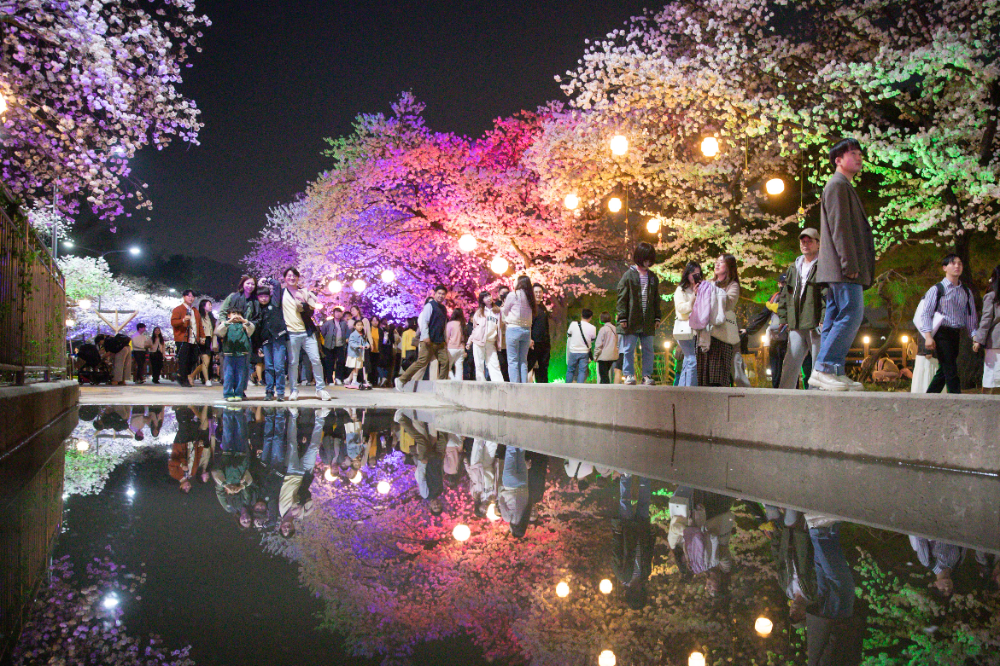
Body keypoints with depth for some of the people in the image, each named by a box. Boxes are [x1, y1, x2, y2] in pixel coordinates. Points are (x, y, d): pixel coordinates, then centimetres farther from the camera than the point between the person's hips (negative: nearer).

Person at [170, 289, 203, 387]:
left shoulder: (196, 311, 24)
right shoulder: (177, 310, 2)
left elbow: (200, 325, 24)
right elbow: (173, 322, -9)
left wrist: (202, 336, 16)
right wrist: (183, 320, -26)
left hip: (194, 341, 7)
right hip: (182, 340, -7)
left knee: (193, 359, 4)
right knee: (183, 360, -8)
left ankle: (180, 375, 21)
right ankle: (183, 380, 0)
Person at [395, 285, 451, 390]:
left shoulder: (443, 308, 20)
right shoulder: (430, 305, -4)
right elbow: (423, 320, -13)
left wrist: (445, 339, 20)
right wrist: (425, 336, -23)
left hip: (440, 342, 8)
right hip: (429, 341, -8)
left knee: (445, 361, -1)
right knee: (422, 361, -11)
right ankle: (401, 380, -3)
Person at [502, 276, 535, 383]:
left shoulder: (513, 295, -6)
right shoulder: (529, 297, 8)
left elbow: (505, 311, 5)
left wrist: (502, 308, 29)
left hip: (514, 329, -5)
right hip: (527, 329, 5)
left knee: (512, 360, -2)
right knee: (523, 361, 10)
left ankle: (515, 384, -8)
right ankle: (524, 384, 7)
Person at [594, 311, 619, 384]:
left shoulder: (603, 329, -10)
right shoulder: (615, 329, 9)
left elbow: (599, 344, -9)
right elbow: (617, 343, 16)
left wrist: (595, 355, -3)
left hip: (604, 356, -7)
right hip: (613, 356, 7)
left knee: (603, 375, -4)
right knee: (606, 374, 17)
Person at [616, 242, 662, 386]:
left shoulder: (653, 277, 12)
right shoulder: (629, 275, -2)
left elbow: (656, 299, 17)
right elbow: (622, 298, -4)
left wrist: (657, 317, 10)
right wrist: (622, 317, -10)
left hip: (648, 321, 4)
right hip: (631, 320, -4)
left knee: (648, 349, 6)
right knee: (629, 349, 0)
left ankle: (647, 376, 11)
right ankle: (628, 375, 6)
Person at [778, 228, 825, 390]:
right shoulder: (793, 269, 20)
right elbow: (784, 296, 22)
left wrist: (824, 320, -16)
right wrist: (783, 319, 12)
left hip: (816, 326, -5)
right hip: (797, 326, 5)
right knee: (790, 365, 1)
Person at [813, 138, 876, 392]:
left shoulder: (845, 187, 27)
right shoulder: (838, 185, -5)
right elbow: (839, 228, -15)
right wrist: (850, 264, -20)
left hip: (838, 271, 10)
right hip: (843, 268, -10)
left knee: (836, 318, 6)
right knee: (852, 314, -16)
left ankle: (834, 373, 6)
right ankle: (823, 368, -19)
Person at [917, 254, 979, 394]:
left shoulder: (966, 292, 14)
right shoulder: (937, 289, -2)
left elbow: (971, 317, 14)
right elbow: (926, 313, -7)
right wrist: (928, 336, -17)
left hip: (956, 334, 6)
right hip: (942, 334, -6)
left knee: (943, 371, 8)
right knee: (951, 372, -10)